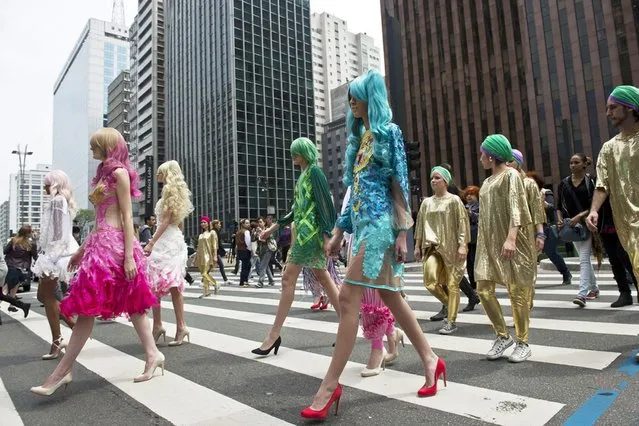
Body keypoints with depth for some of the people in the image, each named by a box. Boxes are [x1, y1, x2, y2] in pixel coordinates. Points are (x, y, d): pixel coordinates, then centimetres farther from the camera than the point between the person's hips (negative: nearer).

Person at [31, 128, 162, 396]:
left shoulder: (119, 172, -5)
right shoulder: (106, 174, 22)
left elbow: (126, 216, -12)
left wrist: (129, 256, -17)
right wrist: (82, 249, 23)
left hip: (112, 244, -10)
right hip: (101, 243, 10)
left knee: (87, 306, -6)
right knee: (130, 303, 9)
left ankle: (62, 372, 1)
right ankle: (152, 354, 15)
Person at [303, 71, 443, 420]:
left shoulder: (389, 132, -1)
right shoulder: (359, 137, 20)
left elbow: (400, 183, -8)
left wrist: (403, 233, -14)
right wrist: (338, 231, 16)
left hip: (379, 222, -9)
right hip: (362, 222, 9)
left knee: (348, 296, -12)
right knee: (390, 295, 12)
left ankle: (331, 383, -4)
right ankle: (430, 359, 27)